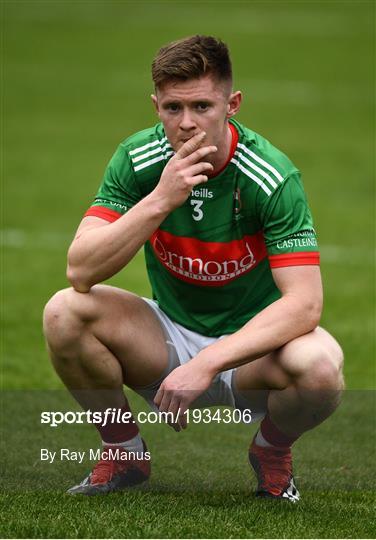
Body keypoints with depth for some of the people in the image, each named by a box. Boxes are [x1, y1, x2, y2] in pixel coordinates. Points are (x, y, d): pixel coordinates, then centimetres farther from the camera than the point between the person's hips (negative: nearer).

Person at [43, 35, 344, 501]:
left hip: (250, 347, -2)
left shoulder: (273, 177, -22)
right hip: (170, 335, 3)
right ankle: (124, 453, 2)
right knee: (64, 312, -23)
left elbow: (304, 302, -29)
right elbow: (80, 271, -22)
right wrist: (160, 201, -35)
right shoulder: (137, 160, -13)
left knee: (320, 365, -35)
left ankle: (271, 453, 1)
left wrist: (208, 363, -39)